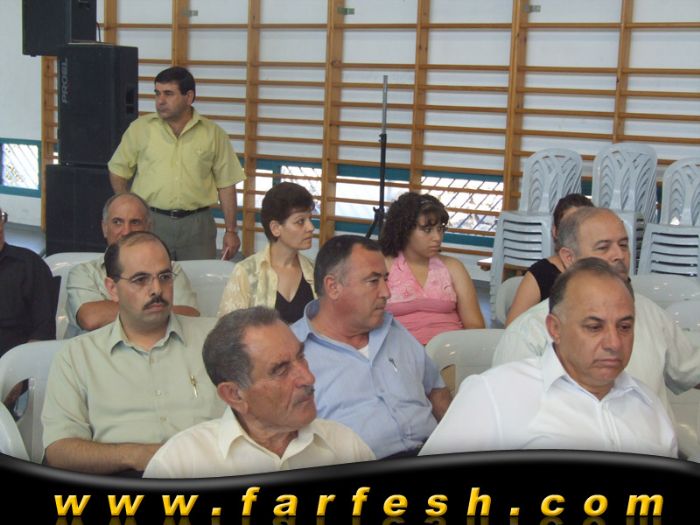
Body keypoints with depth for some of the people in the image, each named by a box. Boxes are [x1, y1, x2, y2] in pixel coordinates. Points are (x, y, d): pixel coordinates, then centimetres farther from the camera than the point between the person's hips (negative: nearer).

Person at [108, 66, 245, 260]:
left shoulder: (213, 134, 4)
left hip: (197, 224, 0)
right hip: (150, 222, 0)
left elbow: (226, 184, 5)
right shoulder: (140, 128, 3)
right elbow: (118, 170, 11)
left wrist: (231, 231, 2)